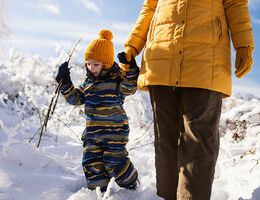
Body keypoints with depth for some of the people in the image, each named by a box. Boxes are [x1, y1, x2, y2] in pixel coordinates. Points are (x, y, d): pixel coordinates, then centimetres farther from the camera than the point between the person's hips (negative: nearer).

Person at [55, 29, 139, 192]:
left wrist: (131, 70, -37)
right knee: (91, 162, 6)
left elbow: (129, 89, -26)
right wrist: (65, 82, 5)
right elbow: (75, 98, 14)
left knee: (114, 162, -3)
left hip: (114, 131, -6)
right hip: (92, 131, 7)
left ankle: (131, 183, 24)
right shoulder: (88, 83, 10)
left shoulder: (116, 79, -9)